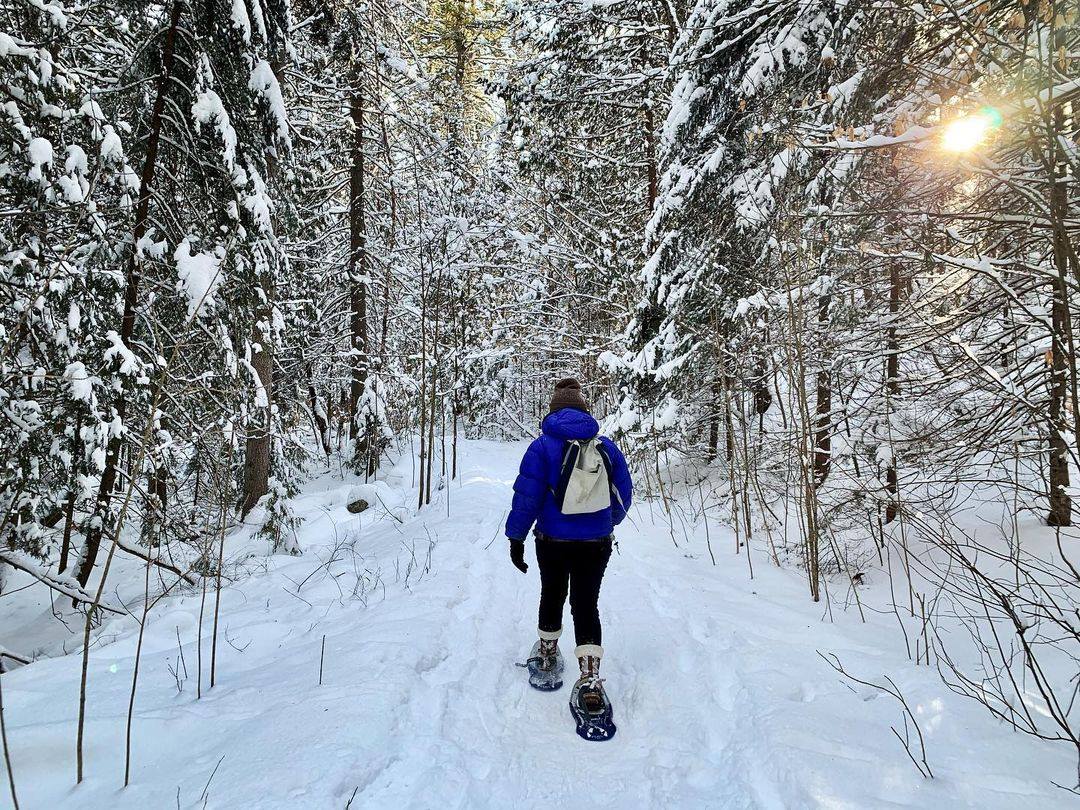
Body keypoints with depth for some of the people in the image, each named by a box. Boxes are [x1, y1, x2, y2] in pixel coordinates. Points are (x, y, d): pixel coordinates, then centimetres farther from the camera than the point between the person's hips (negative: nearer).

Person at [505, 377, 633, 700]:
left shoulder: (543, 445, -8)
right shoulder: (606, 446, 1)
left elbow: (527, 495, -11)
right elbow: (623, 494, 7)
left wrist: (516, 537, -3)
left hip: (553, 541, -1)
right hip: (597, 543, 1)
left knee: (552, 596, 21)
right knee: (586, 604, 8)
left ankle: (547, 653, 41)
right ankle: (591, 674, -4)